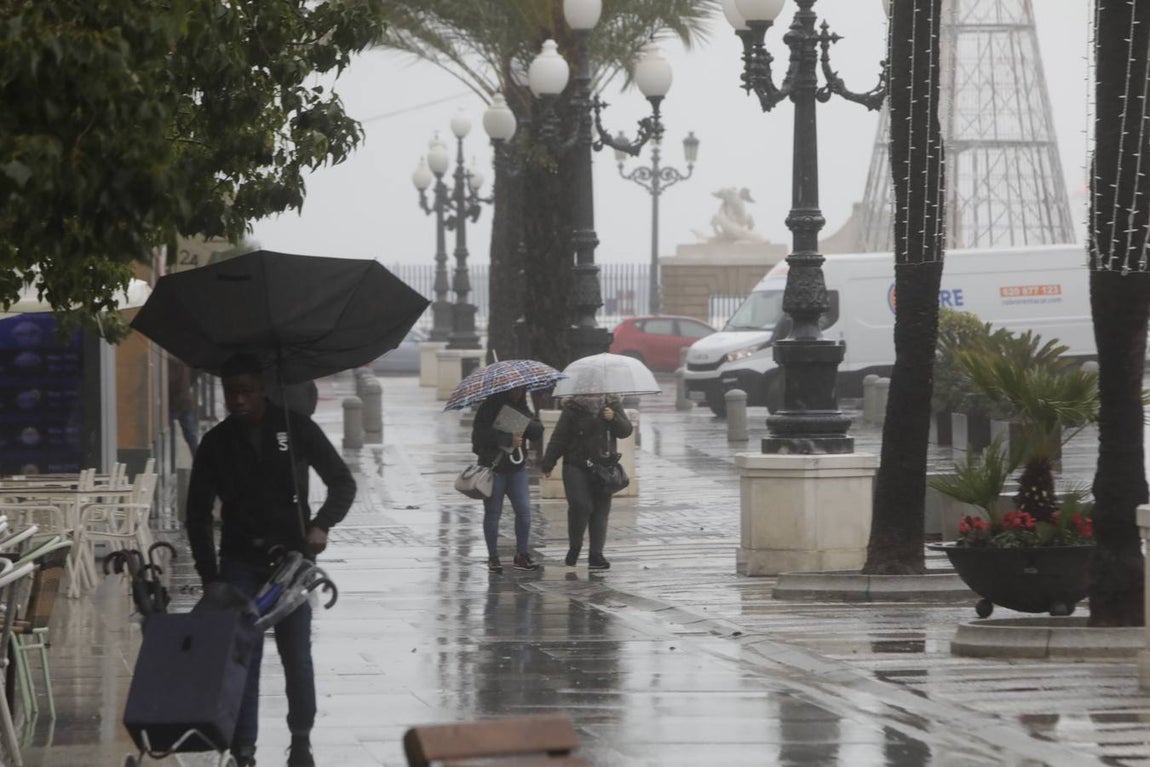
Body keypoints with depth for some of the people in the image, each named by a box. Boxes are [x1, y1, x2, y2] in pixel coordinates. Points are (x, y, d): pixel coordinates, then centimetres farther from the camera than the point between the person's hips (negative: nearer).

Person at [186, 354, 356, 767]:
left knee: (297, 655, 0)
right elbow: (198, 515, 8)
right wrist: (209, 577, 2)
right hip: (241, 560, 1)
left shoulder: (295, 428, -1)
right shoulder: (216, 443, 3)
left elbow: (342, 482, 3)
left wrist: (321, 524, -15)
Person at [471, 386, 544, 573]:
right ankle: (493, 557, 9)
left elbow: (538, 432, 3)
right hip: (494, 467, -5)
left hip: (517, 468, 5)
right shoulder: (489, 408, -6)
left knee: (524, 511, -2)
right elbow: (480, 436, -17)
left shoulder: (522, 408, 12)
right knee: (493, 513, 1)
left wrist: (525, 424, -17)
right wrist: (507, 439, -23)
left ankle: (522, 555, 8)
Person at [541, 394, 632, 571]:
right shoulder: (573, 408, -3)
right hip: (576, 467, -3)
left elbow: (626, 431, 4)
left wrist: (614, 419, -16)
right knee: (580, 506, -16)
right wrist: (548, 465, -1)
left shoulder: (612, 405, 7)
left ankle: (596, 555, 8)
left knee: (601, 510, 2)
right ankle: (574, 547, 6)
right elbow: (559, 437, -1)